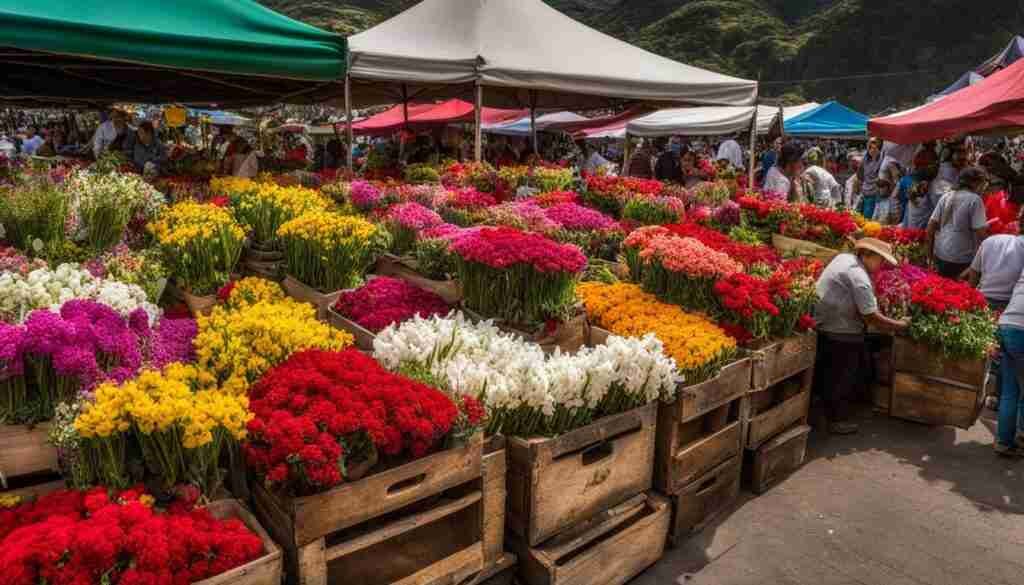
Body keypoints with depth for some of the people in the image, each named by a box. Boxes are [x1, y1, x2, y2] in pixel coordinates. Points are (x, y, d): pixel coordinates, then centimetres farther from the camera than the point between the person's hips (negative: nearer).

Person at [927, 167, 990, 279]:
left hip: (939, 254, 6)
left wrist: (930, 250, 15)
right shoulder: (975, 199, -9)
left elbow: (931, 225, 8)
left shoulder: (946, 197, 7)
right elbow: (980, 232, -16)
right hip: (961, 258, -6)